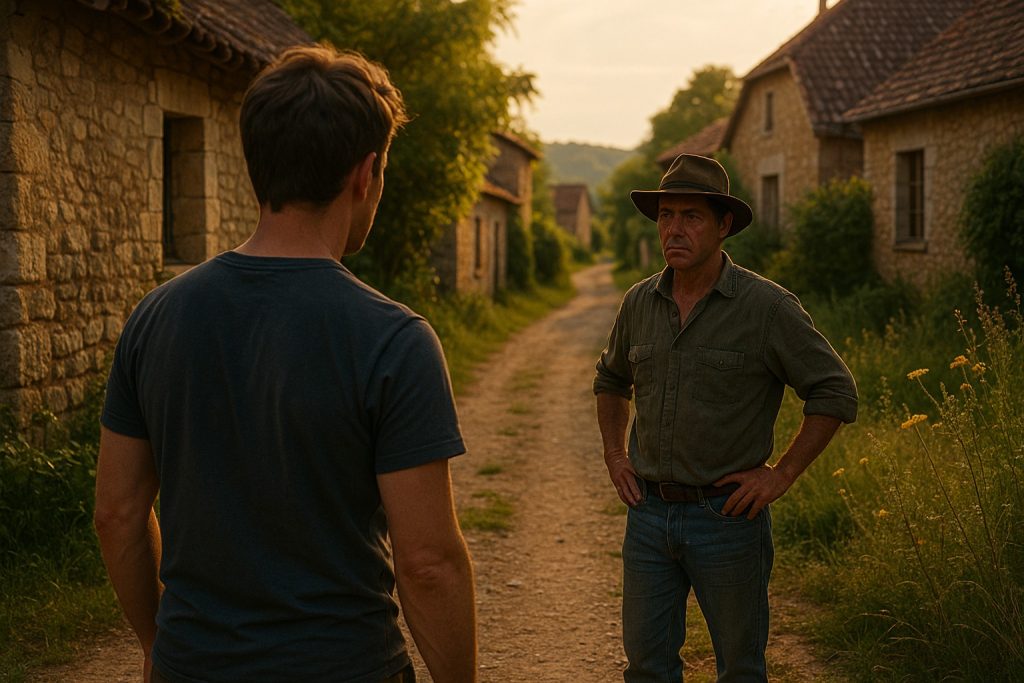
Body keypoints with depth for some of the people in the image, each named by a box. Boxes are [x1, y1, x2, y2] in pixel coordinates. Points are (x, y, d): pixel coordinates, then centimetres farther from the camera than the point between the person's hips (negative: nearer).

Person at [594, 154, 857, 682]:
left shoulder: (767, 306, -11)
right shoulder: (639, 303, 4)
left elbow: (835, 393, -7)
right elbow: (610, 380, 22)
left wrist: (782, 474, -10)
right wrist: (614, 454, 11)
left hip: (727, 515, -4)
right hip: (649, 512, 4)